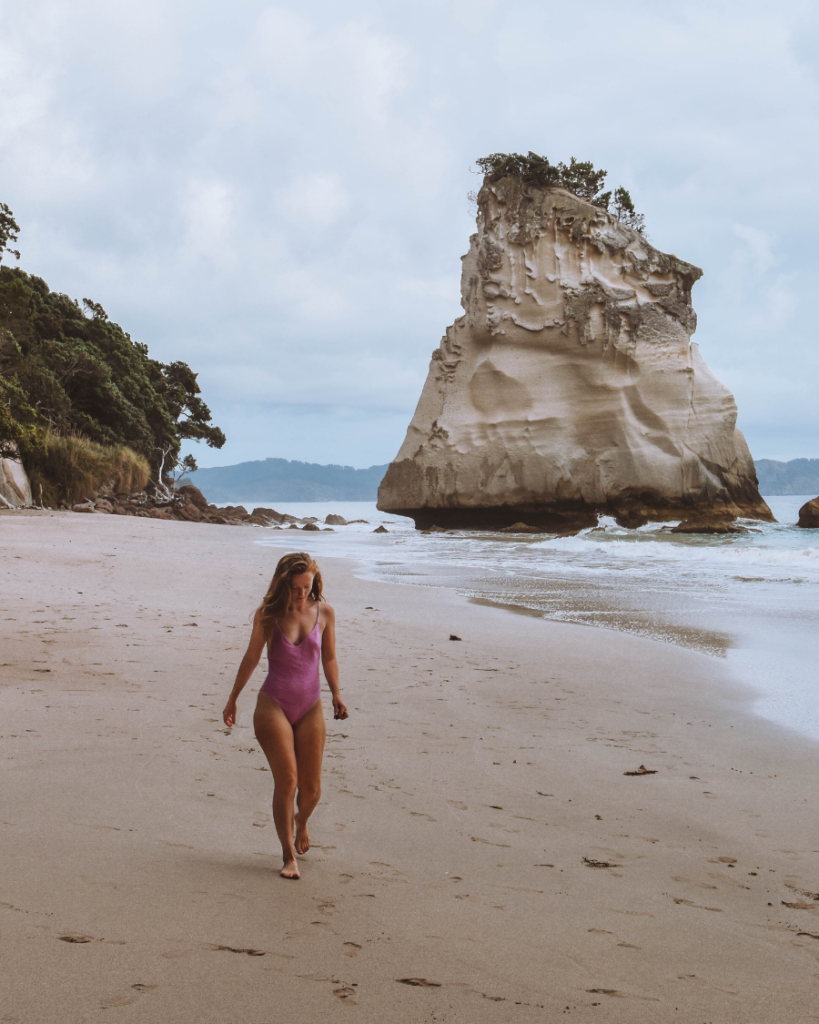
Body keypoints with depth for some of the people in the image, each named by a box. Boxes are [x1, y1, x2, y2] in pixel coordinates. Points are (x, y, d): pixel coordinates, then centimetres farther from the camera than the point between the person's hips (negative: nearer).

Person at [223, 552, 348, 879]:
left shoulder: (324, 613, 0)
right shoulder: (268, 615, -4)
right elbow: (251, 658, 7)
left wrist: (336, 694, 0)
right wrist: (232, 700, 13)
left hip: (310, 708, 2)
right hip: (273, 705, -2)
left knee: (311, 787, 4)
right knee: (286, 781, -11)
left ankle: (301, 821, 39)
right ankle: (288, 856, 2)